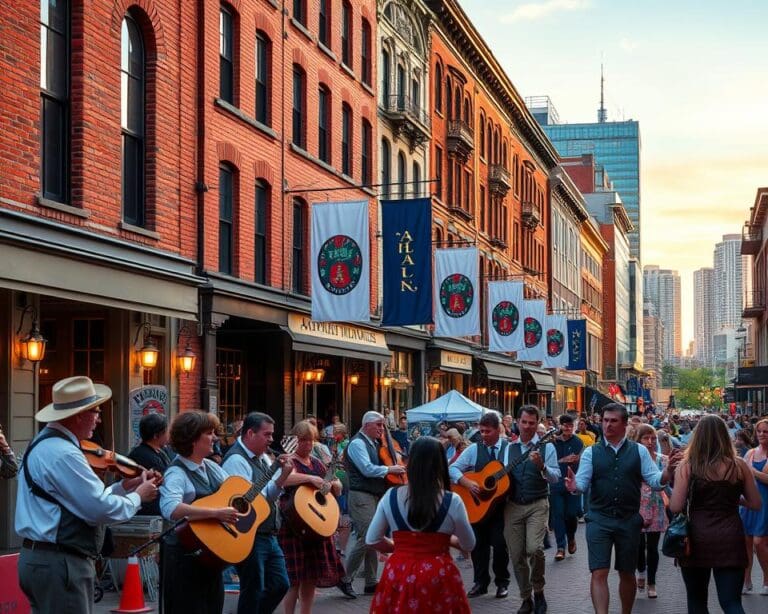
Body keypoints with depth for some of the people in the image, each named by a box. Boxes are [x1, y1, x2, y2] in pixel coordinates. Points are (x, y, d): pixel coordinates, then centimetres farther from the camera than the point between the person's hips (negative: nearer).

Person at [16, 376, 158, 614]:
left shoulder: (46, 442, 13)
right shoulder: (62, 454, -20)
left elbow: (84, 498, 16)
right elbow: (101, 509, -22)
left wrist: (124, 487, 10)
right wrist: (137, 497, -5)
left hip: (42, 557, 11)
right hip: (59, 564, -11)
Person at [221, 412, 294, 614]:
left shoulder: (262, 457, 12)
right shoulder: (236, 460, -16)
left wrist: (283, 475, -7)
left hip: (268, 534, 9)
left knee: (280, 584, 14)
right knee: (254, 591, 0)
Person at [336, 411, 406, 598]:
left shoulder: (374, 443, 16)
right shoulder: (357, 443, -11)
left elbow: (378, 465, 19)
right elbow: (367, 469, -21)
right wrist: (390, 469, -13)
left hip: (376, 496, 9)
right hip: (362, 496, -9)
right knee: (365, 538, -12)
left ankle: (371, 583, 15)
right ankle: (344, 579, -2)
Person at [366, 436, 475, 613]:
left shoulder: (390, 497, -5)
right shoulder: (452, 502, -10)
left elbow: (372, 540, 2)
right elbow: (468, 545, 3)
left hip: (398, 574, 2)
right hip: (438, 576, -1)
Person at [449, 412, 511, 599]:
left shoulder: (509, 448, -2)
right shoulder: (473, 449, 2)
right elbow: (453, 468, -1)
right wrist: (468, 483, -16)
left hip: (501, 503, -2)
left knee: (499, 543, -2)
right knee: (478, 543, 7)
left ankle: (502, 582, 17)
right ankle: (480, 582, 21)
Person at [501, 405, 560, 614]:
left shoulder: (546, 447, 0)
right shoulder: (510, 448, 12)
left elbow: (555, 477, -7)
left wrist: (541, 466, -23)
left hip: (537, 505, -4)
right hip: (513, 506, 4)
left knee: (534, 548, -21)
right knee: (516, 555, 3)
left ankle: (538, 590, 3)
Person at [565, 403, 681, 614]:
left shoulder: (639, 451, 3)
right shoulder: (591, 452, 3)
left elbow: (655, 481, -1)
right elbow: (583, 482, -5)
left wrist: (668, 470, -21)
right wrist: (574, 486, -28)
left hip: (629, 520, 1)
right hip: (599, 519, -1)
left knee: (627, 573, 14)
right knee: (599, 573, -9)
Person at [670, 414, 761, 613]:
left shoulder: (687, 466, -5)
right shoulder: (739, 465, 0)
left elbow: (675, 507, -9)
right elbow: (756, 504, 7)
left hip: (697, 538, -1)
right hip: (730, 538, 1)